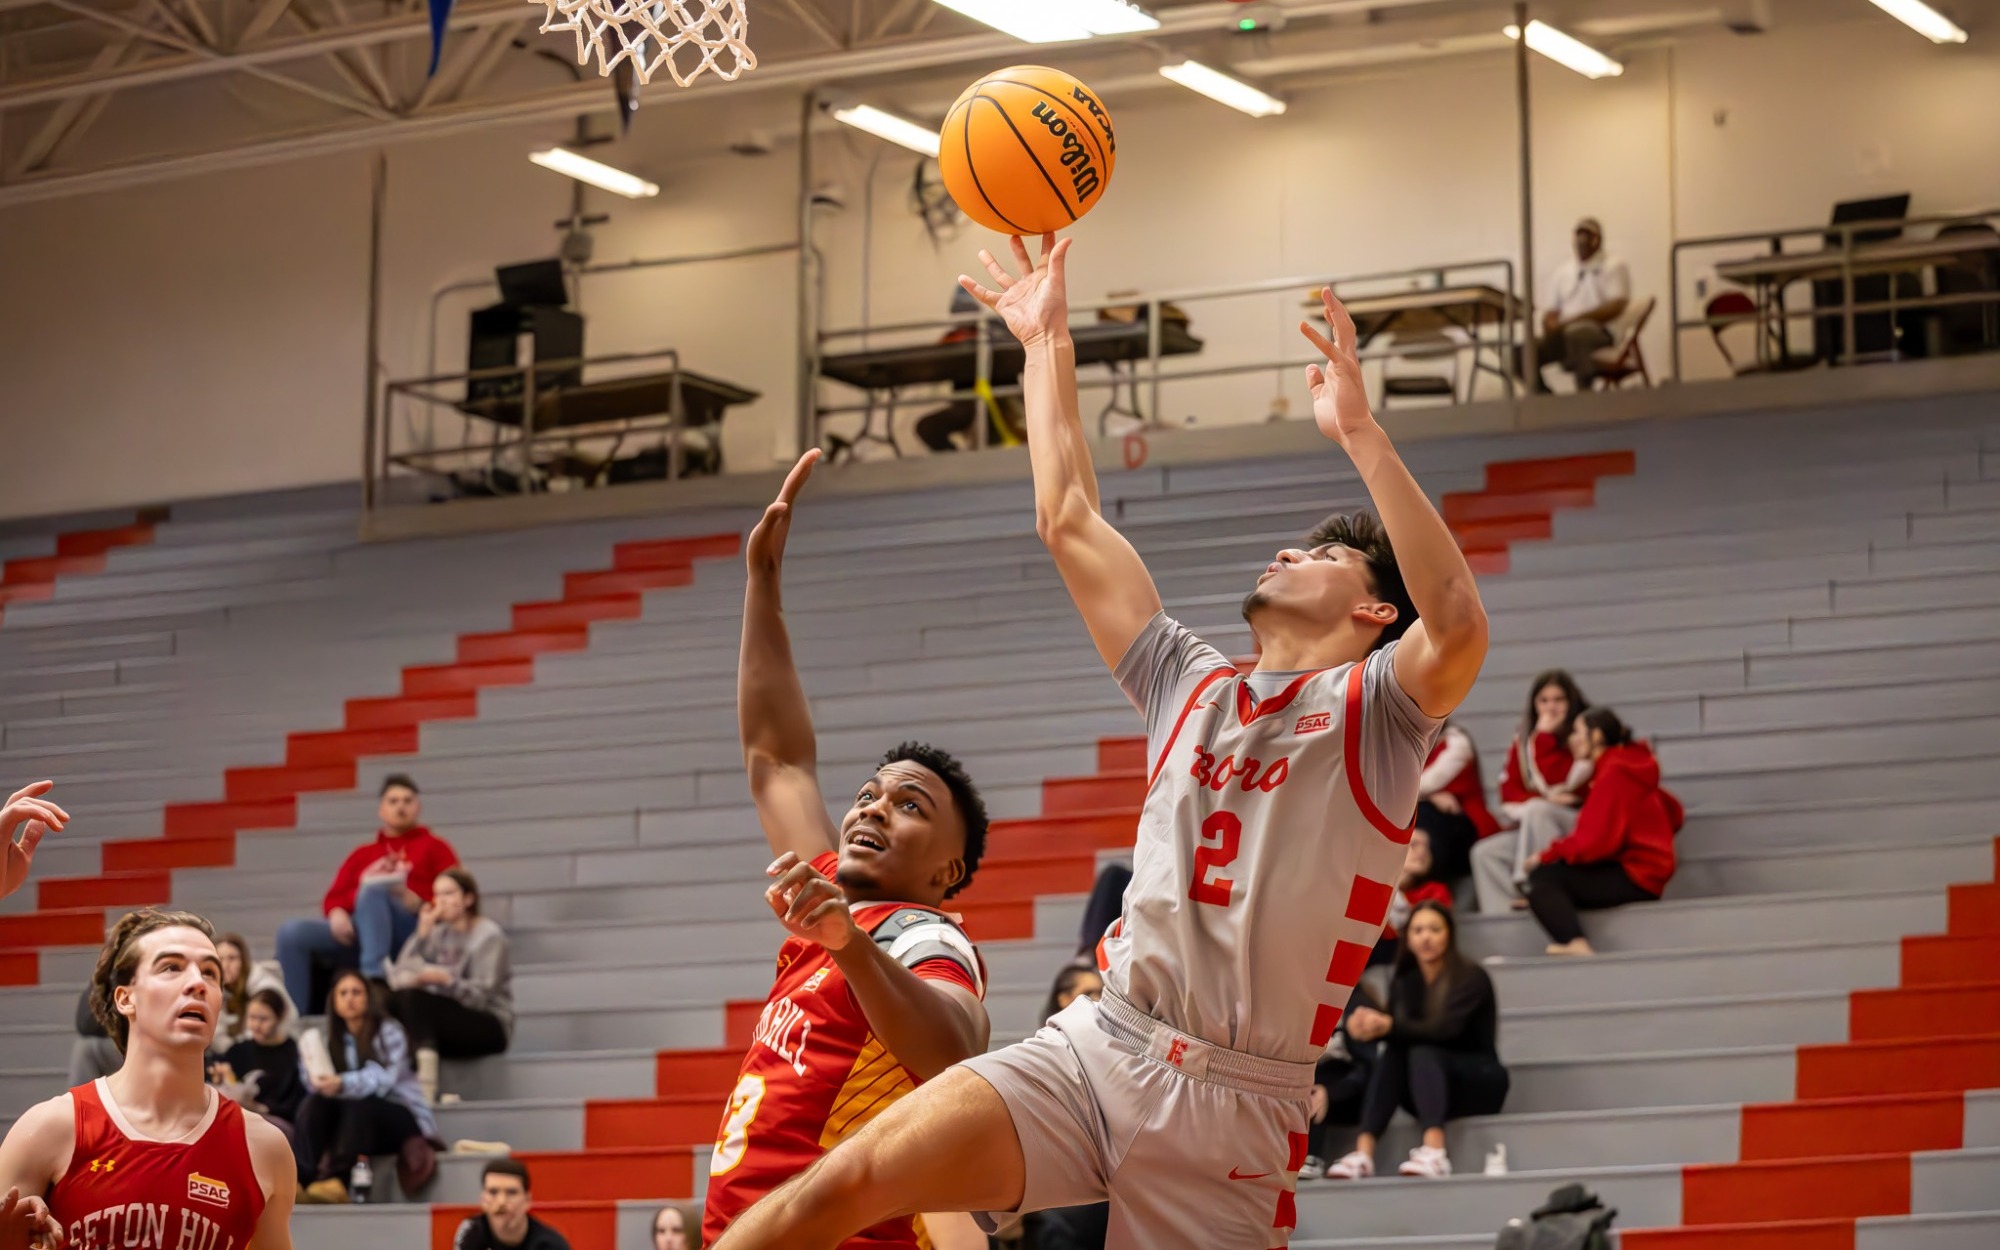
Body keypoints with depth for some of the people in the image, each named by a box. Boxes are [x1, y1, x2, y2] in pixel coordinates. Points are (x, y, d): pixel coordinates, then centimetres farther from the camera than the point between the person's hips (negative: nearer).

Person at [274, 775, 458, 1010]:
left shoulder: (434, 847, 19)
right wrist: (337, 913, -7)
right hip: (357, 933, 4)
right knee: (291, 932, -20)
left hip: (410, 933, -4)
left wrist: (416, 903, -14)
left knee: (372, 888, -35)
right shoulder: (362, 854, 29)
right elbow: (334, 897, 18)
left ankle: (374, 977, -51)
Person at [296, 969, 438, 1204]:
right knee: (314, 1103, -23)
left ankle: (334, 1179, -49)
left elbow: (385, 1078, -22)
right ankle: (307, 1175, -41)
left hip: (399, 1117, -4)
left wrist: (343, 1085, -39)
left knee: (358, 1105, -35)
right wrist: (315, 1077, -24)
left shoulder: (388, 1032, -5)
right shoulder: (330, 1040, 12)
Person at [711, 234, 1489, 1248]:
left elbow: (1458, 627, -17)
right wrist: (1048, 344, 24)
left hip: (1233, 1102, -4)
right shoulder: (1190, 687, 21)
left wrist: (1360, 434, -19)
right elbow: (1069, 522, 24)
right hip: (1093, 1046, 4)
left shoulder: (1372, 705, 6)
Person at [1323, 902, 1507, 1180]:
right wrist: (1372, 1027, -35)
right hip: (1432, 1089, 4)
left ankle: (1434, 1152, -53)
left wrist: (1389, 1026, -42)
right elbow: (1398, 1030, -11)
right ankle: (1363, 1153, -42)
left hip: (1479, 1083, -4)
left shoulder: (1471, 977, -11)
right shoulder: (1403, 982, 5)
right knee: (1390, 1055, -26)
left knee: (1422, 1053, -32)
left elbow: (1444, 1028, -28)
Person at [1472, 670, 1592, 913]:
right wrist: (1545, 799, -14)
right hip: (1536, 832, 6)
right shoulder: (1522, 741, 11)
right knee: (1485, 853, -13)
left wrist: (1545, 737, -12)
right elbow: (1509, 793, 4)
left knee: (1537, 810, -33)